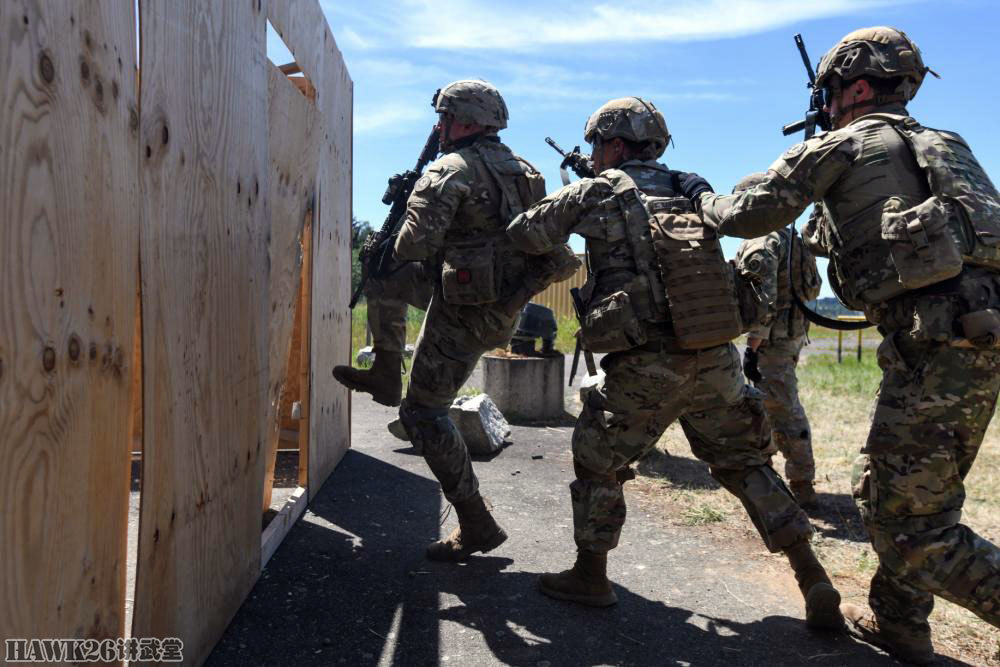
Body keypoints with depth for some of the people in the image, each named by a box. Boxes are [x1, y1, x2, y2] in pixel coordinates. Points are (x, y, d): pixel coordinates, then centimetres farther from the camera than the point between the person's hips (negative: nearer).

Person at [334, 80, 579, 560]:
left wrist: (395, 242, 1)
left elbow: (415, 244, -24)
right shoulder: (521, 169, 11)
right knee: (382, 275, 20)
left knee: (423, 414, 2)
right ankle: (386, 376, 28)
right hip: (505, 297, 9)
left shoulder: (450, 169, -14)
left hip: (468, 310, -9)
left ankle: (477, 525, 8)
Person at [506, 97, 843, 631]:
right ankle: (814, 581, 17)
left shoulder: (598, 192, -1)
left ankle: (590, 575, 26)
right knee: (744, 462, 18)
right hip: (717, 360, 5)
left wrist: (569, 206, 26)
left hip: (646, 367, -4)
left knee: (597, 458, 16)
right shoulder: (692, 192, 12)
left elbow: (525, 235, 4)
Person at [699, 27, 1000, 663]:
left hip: (934, 342, -9)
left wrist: (706, 202, 21)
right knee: (903, 491, 21)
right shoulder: (942, 146, 24)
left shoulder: (843, 144, 2)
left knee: (906, 521, -1)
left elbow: (754, 215, 1)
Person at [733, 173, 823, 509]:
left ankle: (802, 487, -4)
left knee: (782, 407, -8)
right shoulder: (788, 237, 15)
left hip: (773, 336, -10)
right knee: (766, 399, 20)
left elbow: (763, 299, -25)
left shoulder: (760, 244, -16)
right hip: (795, 329, 11)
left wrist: (751, 347, -25)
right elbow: (813, 286, 20)